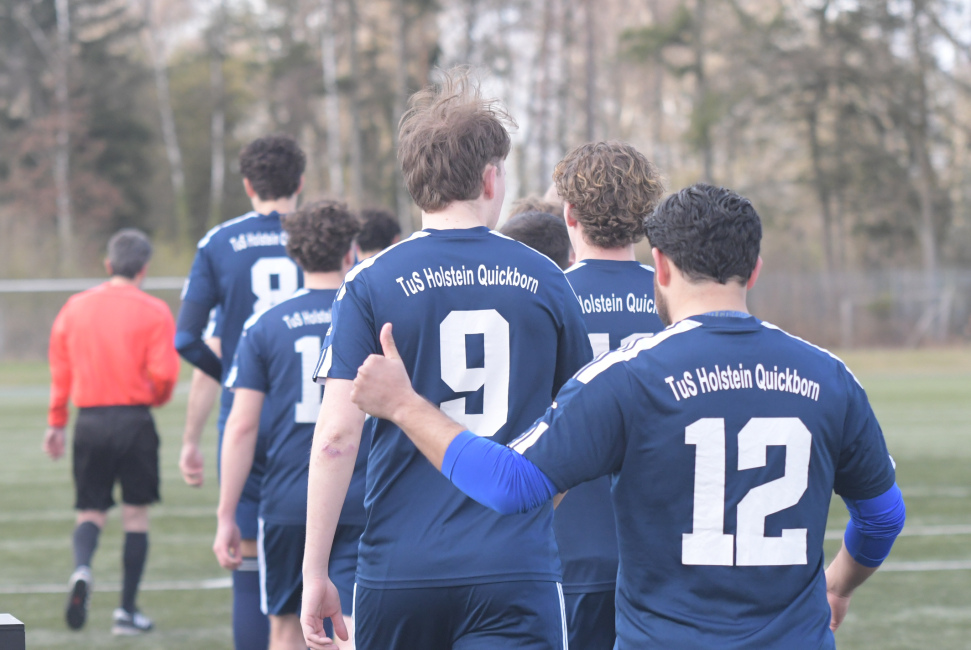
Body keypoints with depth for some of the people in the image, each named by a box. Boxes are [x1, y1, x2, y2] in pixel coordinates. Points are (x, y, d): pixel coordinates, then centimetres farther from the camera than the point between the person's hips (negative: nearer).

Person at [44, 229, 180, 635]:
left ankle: (82, 569, -21)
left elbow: (60, 371, 8)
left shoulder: (75, 307, 5)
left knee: (91, 511, 11)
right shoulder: (153, 312, -5)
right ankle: (127, 611, 7)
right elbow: (164, 373, -11)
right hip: (134, 419, -3)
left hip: (89, 419, 3)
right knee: (136, 513, 7)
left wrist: (56, 423, 16)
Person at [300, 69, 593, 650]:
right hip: (519, 569, 0)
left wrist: (315, 571, -2)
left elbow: (336, 436, -8)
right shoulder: (544, 281, 4)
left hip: (400, 570, 0)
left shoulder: (371, 284, -2)